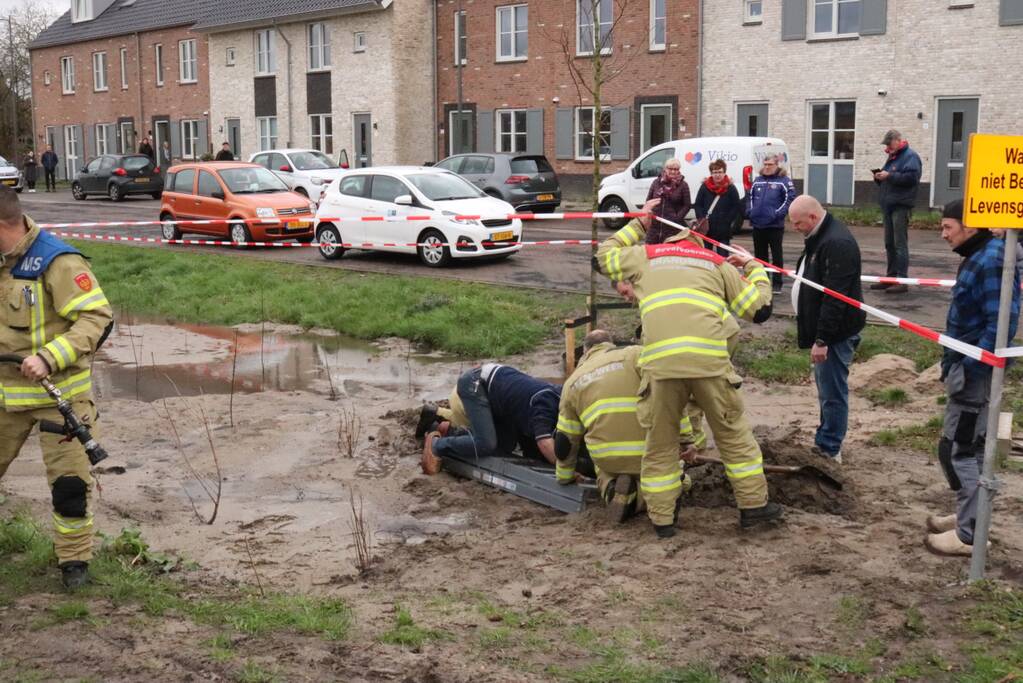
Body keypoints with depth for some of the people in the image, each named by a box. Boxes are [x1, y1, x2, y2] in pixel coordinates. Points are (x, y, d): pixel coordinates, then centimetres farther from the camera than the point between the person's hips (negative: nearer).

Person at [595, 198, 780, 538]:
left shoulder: (644, 256, 25)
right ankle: (753, 505, 24)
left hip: (660, 362, 0)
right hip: (711, 359, 0)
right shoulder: (718, 263, 26)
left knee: (660, 443, 13)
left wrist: (637, 225, 51)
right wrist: (753, 266, 42)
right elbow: (759, 308, 25)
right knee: (733, 433, 17)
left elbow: (602, 257, 41)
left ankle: (662, 518, 19)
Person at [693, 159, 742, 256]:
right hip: (706, 229, 2)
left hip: (723, 230, -2)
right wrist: (701, 219, -8)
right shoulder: (705, 186, 2)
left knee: (723, 255, 0)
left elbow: (737, 207, -1)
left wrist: (727, 221, -7)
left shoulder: (730, 188, -2)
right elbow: (697, 205, 4)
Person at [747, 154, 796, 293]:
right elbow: (750, 197, 19)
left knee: (776, 255, 2)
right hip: (757, 225, 6)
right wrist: (750, 211, 4)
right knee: (760, 255, 13)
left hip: (775, 225, -6)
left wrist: (778, 214, -18)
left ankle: (777, 283, 8)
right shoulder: (757, 181, 12)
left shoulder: (784, 181, -6)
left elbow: (790, 199, -12)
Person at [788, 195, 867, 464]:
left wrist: (822, 339, -25)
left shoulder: (837, 243, -23)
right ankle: (825, 441, 28)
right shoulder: (821, 237, 11)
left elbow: (834, 297, -26)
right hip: (825, 329, 11)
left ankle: (829, 450, 5)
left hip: (835, 331, -11)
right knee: (826, 389, 18)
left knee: (832, 392, -3)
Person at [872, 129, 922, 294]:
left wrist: (889, 176, -19)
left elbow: (911, 177, -21)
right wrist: (879, 177, 6)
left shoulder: (910, 156, -7)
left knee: (900, 244, -10)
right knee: (889, 244, 11)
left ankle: (902, 280, -10)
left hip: (901, 206, -9)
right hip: (888, 206, 9)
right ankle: (891, 277, 18)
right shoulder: (892, 157, 22)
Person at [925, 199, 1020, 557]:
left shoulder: (993, 261, -19)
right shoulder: (977, 257, 12)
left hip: (974, 372, -10)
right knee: (967, 447, 18)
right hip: (966, 367, 10)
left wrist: (972, 367, -23)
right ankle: (968, 516, 31)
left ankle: (971, 534, 4)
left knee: (958, 450, -4)